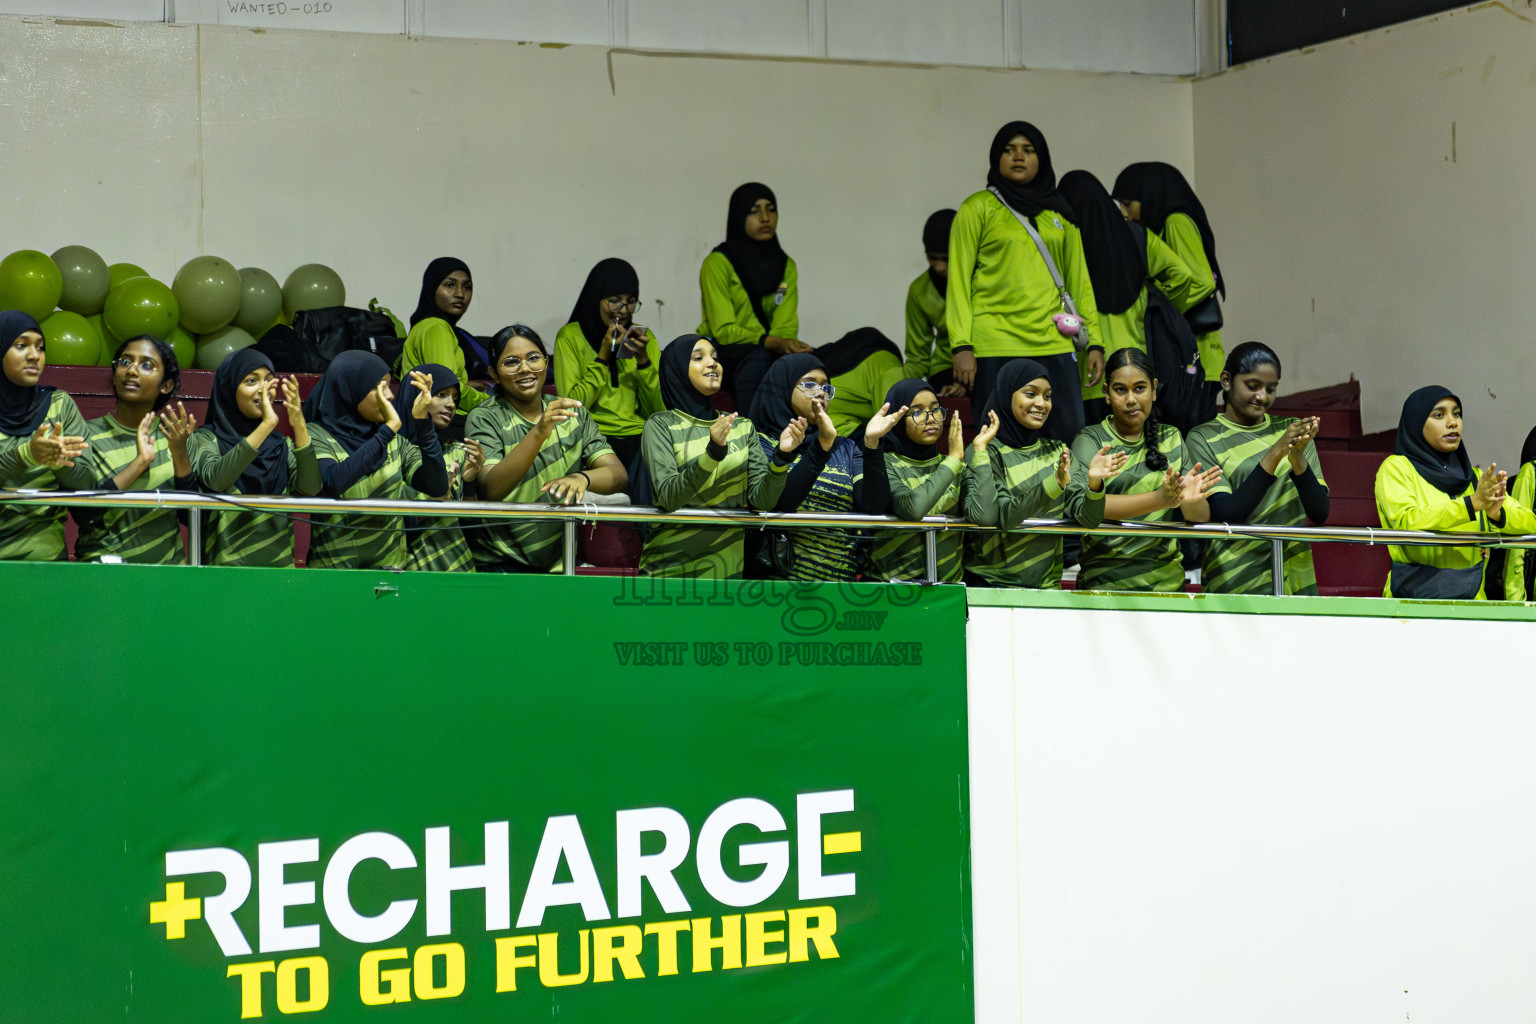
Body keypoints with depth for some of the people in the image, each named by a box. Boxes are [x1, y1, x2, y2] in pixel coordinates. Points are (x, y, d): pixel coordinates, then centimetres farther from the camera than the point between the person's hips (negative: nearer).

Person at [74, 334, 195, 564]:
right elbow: (83, 515, -12)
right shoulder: (89, 435, 1)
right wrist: (140, 463, -16)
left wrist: (180, 454, -10)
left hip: (168, 564, 3)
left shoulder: (171, 432, 8)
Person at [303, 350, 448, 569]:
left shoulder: (395, 440, 9)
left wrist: (422, 421, -9)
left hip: (390, 564, 4)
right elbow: (332, 483, -24)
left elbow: (437, 487, -3)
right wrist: (388, 429, -20)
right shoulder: (317, 436, -4)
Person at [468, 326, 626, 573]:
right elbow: (491, 490, -18)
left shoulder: (573, 414, 10)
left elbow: (619, 475, -1)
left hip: (559, 564, 4)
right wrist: (538, 433, -29)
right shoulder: (484, 419, -2)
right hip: (501, 565, -4)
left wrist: (582, 478, -23)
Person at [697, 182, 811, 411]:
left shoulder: (786, 266, 10)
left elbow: (786, 326, 1)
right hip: (719, 353, -4)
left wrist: (791, 346, -24)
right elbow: (723, 330, -13)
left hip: (769, 354, 5)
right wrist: (773, 342, -27)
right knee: (758, 359, -37)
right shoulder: (718, 263, -6)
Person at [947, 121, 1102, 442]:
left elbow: (1078, 279, 17)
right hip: (995, 346, -3)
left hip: (1053, 343, 3)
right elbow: (959, 280, 0)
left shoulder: (1059, 212, 16)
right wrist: (961, 345, -10)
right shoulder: (978, 208, 5)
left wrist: (1094, 341, 9)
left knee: (1071, 438, -4)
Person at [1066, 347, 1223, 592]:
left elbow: (1202, 518, 7)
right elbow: (1082, 510, -16)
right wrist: (1159, 499, -28)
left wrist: (1191, 501, -16)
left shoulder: (1171, 439, 14)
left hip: (1168, 583, 6)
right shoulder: (1090, 441, 2)